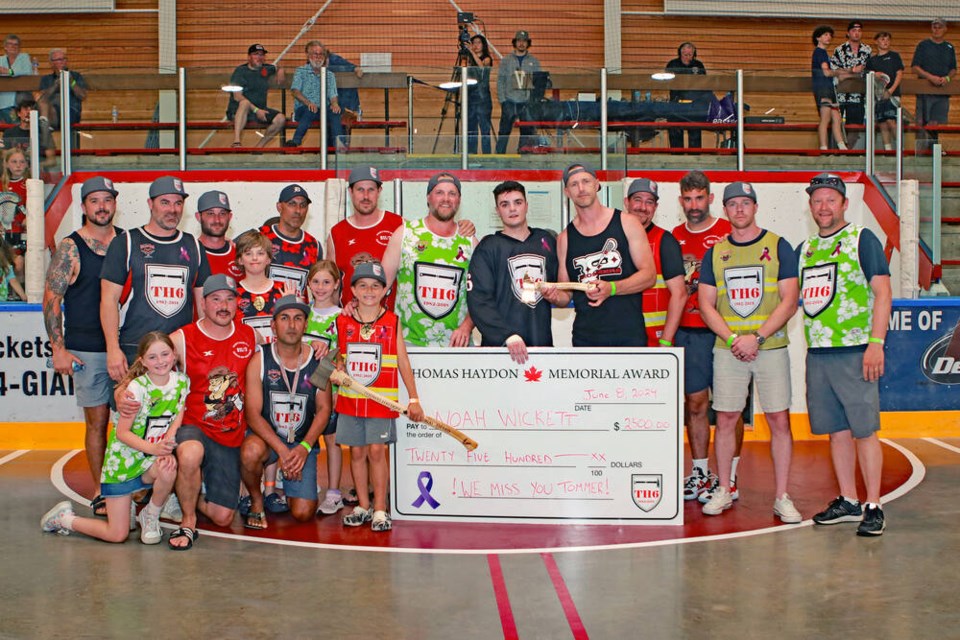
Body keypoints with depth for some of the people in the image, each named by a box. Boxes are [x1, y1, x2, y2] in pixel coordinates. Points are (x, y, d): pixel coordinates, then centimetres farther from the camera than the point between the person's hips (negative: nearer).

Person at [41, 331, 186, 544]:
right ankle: (63, 517, 23)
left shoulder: (182, 382, -6)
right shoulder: (137, 388, -19)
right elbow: (122, 432, -17)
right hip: (124, 458, -4)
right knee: (117, 536, -5)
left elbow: (179, 418, -4)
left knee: (168, 470, -35)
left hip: (151, 460, 4)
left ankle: (150, 517, -3)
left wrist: (167, 448, -23)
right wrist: (153, 448, -30)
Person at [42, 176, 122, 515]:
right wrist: (58, 349, -8)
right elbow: (51, 299, -3)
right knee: (97, 421, 2)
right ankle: (102, 494, 12)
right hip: (87, 350, -3)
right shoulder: (70, 247, -3)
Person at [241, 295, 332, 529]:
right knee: (250, 452, -38)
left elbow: (324, 408, -1)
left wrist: (304, 448, -16)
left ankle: (290, 486, 27)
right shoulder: (259, 360, -9)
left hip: (303, 442, 1)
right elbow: (253, 413, -12)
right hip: (267, 437, -1)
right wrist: (281, 450, -24)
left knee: (303, 513, -10)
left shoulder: (318, 361, -4)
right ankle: (257, 502, -6)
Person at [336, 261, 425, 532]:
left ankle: (380, 509, 5)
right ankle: (363, 506, 21)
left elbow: (403, 363, 2)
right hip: (350, 399, 3)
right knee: (356, 451, 7)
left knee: (377, 450, -6)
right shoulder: (343, 322, 5)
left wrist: (414, 399, -1)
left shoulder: (392, 322, 0)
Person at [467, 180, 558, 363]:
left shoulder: (546, 240, 13)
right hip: (499, 346, -3)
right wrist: (508, 335, -21)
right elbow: (478, 300, -10)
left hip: (543, 342, 3)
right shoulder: (488, 248, 1)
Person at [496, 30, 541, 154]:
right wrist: (502, 100, -4)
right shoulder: (506, 60, 8)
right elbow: (500, 81, 6)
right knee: (504, 130, -2)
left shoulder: (534, 61, 11)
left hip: (527, 102, 1)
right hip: (509, 102, -1)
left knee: (527, 131, 1)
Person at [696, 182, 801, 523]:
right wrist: (733, 340, -9)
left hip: (771, 347, -2)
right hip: (727, 350, 2)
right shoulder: (715, 253, 9)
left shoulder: (778, 246, 2)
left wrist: (757, 337, -14)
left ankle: (782, 497, 6)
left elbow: (789, 302, -4)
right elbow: (706, 306, 6)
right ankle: (723, 491, 17)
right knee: (725, 419, 4)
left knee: (779, 420, -2)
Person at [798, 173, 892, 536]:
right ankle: (848, 502, 20)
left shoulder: (862, 240, -2)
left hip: (854, 352, -6)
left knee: (864, 430, -4)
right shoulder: (805, 249, 16)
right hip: (817, 353, 6)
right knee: (836, 430, 11)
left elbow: (882, 293, -8)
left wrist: (876, 343, -17)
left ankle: (873, 507, 3)